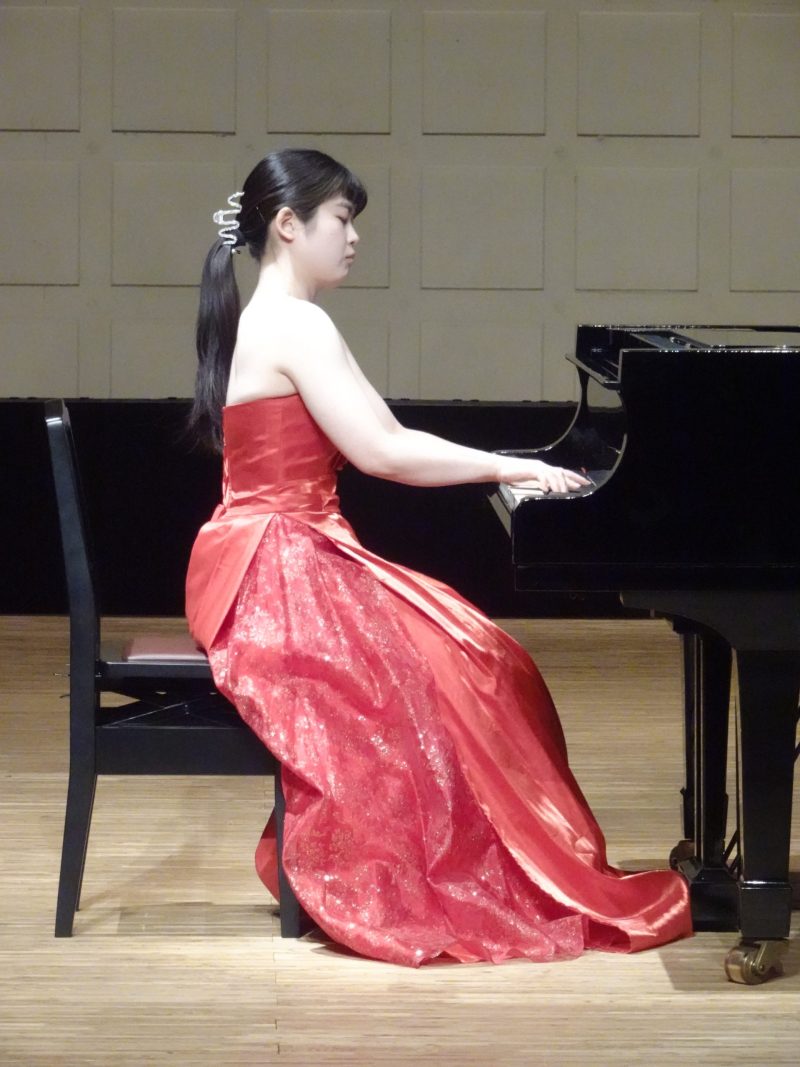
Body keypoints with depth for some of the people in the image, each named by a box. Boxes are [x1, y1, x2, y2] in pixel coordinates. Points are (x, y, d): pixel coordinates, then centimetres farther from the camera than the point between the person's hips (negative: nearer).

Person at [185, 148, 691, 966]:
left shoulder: (261, 322, 16)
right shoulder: (296, 325, -16)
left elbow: (372, 439, 17)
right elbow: (384, 454, -21)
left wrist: (500, 466, 11)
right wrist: (510, 467, -12)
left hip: (273, 568, 10)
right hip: (279, 579, -10)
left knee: (467, 658, 5)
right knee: (454, 671, -11)